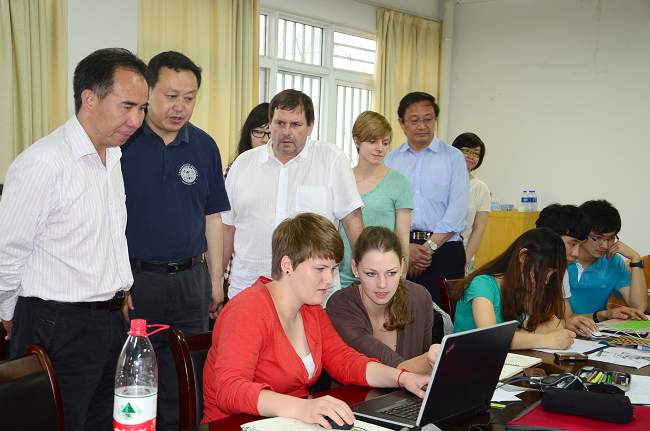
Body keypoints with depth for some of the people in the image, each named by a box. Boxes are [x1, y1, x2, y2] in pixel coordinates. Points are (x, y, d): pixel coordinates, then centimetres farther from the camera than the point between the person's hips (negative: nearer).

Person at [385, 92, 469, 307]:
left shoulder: (453, 157, 6)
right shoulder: (390, 160, 11)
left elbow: (458, 209, -3)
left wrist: (429, 247, -10)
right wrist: (405, 248, -10)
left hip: (443, 248, -1)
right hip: (398, 249, 2)